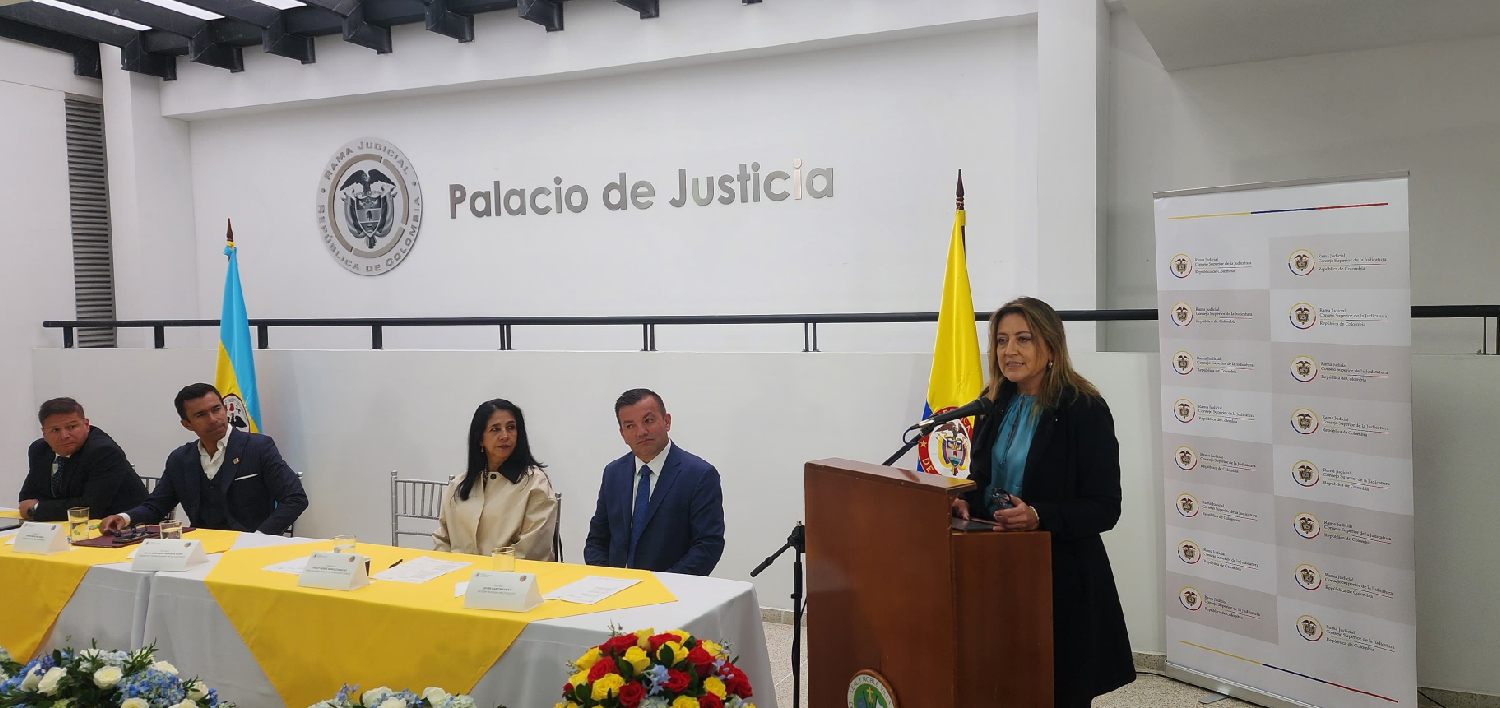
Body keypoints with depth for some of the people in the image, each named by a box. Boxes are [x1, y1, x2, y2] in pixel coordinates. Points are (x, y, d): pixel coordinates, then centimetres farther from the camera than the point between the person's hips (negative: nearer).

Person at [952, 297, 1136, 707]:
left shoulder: (1084, 409, -12)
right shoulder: (995, 404, 7)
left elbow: (1104, 508, -14)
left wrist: (1038, 517, -28)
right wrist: (966, 504, -4)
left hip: (1060, 577, -5)